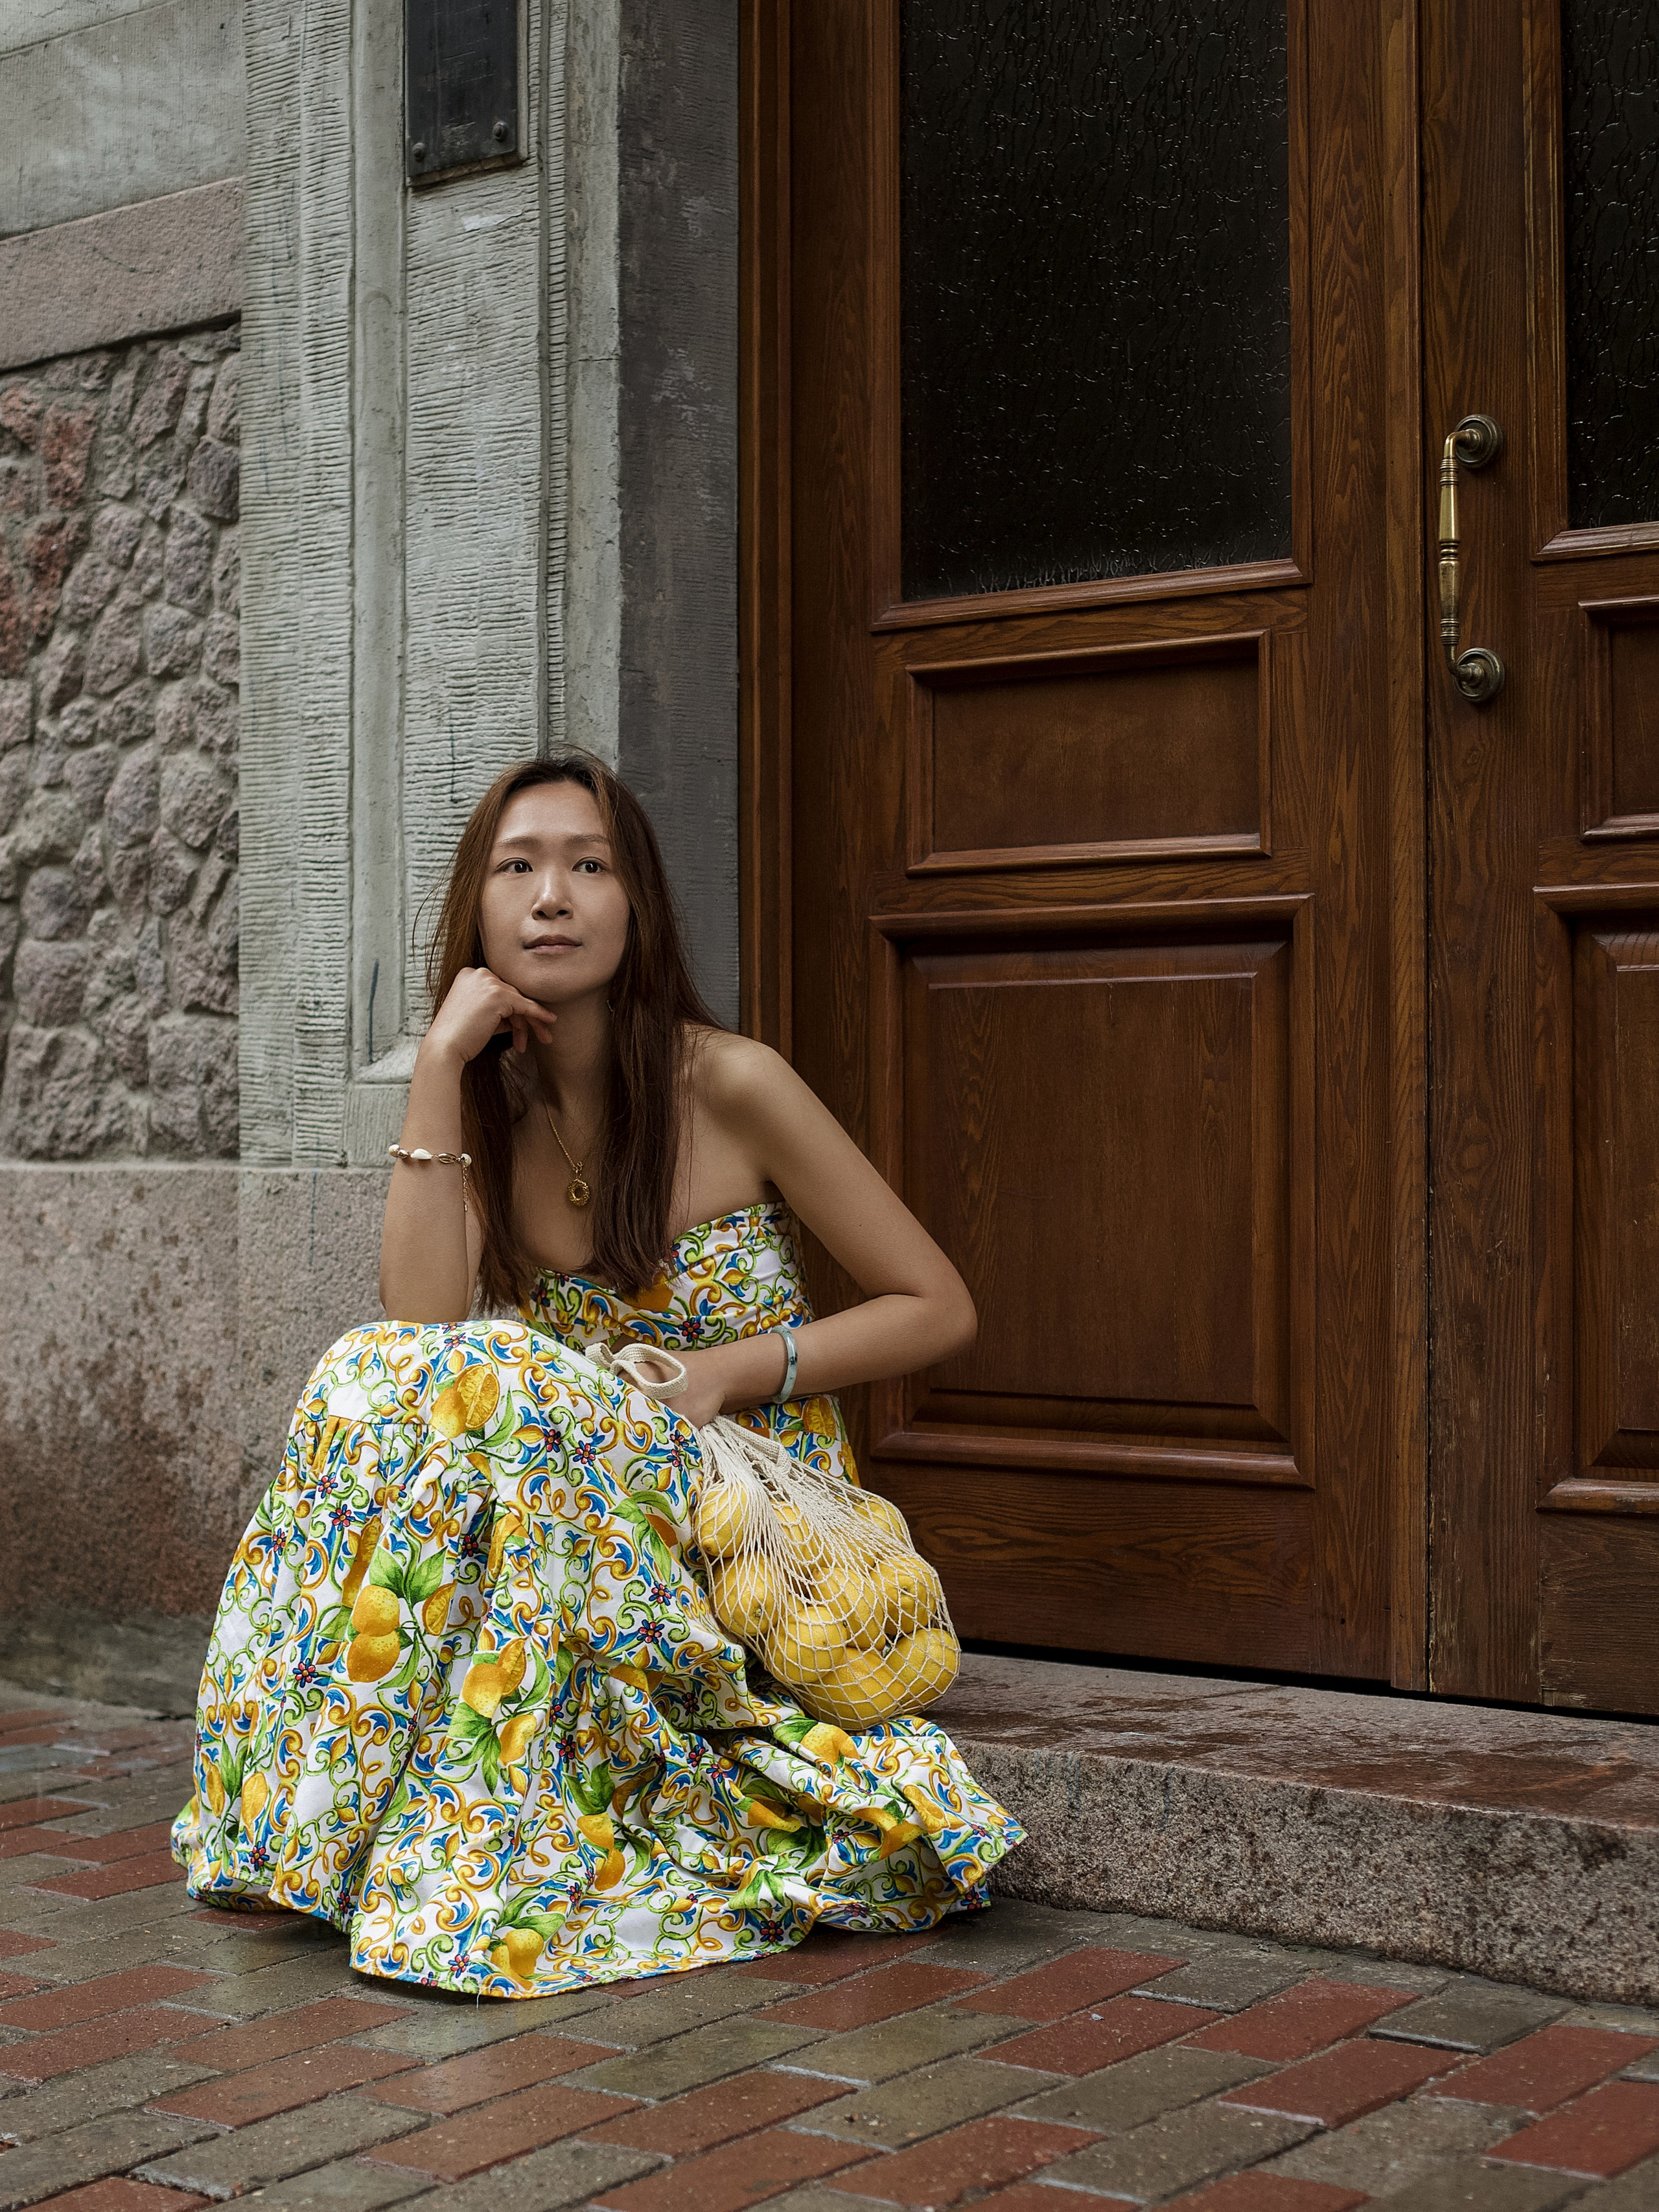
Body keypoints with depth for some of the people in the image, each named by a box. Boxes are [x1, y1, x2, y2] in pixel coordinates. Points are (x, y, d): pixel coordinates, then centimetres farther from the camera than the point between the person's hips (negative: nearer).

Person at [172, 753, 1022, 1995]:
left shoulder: (729, 1087, -9)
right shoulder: (491, 1111, 4)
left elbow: (939, 1309, -4)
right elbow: (424, 1324, -14)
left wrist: (727, 1371, -15)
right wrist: (438, 1076, -16)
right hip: (576, 1504, 4)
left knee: (482, 1389, -30)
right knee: (380, 1380, -24)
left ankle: (478, 1842, -28)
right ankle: (330, 1811, -17)